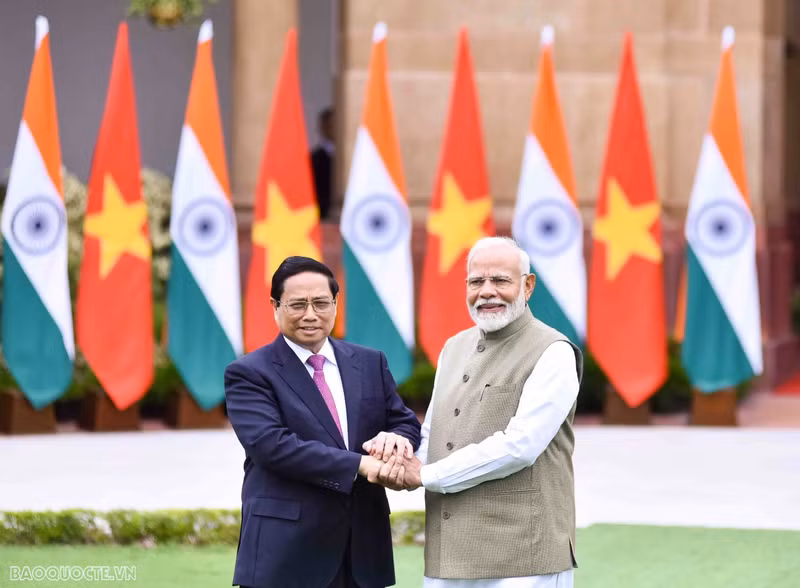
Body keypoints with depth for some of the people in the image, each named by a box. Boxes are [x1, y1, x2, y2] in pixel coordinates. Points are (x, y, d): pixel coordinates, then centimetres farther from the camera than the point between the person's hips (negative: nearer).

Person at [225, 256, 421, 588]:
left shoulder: (370, 363, 13)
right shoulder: (249, 374, -3)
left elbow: (407, 423, 14)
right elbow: (272, 445, -16)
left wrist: (396, 438, -13)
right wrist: (359, 465, -23)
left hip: (363, 548, 5)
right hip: (286, 555, -5)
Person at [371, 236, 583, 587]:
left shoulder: (553, 354, -6)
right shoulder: (454, 349, 17)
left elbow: (519, 446, -15)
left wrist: (424, 475, -10)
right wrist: (403, 461, -5)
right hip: (448, 557, 7)